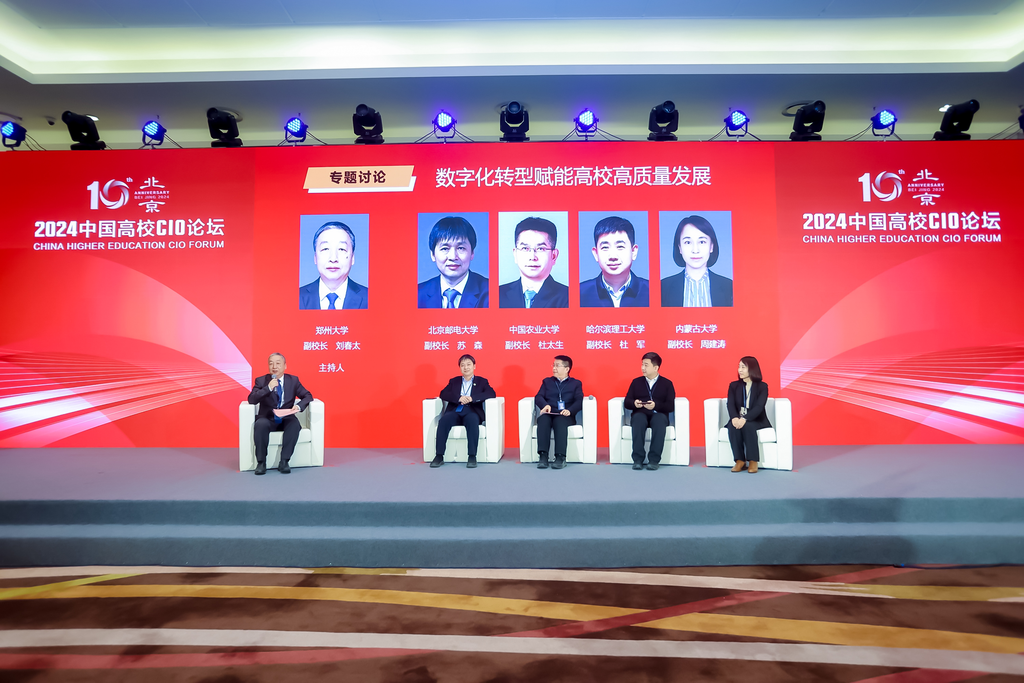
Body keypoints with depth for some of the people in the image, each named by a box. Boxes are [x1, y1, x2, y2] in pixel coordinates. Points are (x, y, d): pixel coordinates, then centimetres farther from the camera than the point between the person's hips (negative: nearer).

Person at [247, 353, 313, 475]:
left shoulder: (293, 380, 8)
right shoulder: (261, 381, 4)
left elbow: (307, 396, 6)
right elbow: (251, 400, -8)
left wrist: (299, 406, -15)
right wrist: (268, 388, -21)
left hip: (286, 419, 1)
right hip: (268, 419, -1)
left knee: (295, 423, -33)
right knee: (260, 424, -34)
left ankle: (284, 462, -26)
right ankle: (261, 462, -20)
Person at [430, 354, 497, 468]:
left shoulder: (482, 381, 17)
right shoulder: (454, 381, 24)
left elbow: (492, 394, -2)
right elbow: (443, 394, 7)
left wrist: (472, 398, -15)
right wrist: (459, 398, -12)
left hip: (472, 411, -2)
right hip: (455, 411, 2)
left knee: (472, 421, -37)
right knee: (443, 421, -31)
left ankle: (472, 457, -34)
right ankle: (439, 456, -28)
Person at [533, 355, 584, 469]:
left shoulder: (576, 383, 20)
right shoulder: (547, 381, 26)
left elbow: (579, 401, 3)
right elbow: (538, 397, 10)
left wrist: (569, 410, -18)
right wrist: (545, 405, -14)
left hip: (565, 416, -1)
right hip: (548, 414, 2)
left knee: (560, 421, -37)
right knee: (543, 420, -34)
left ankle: (560, 457, -42)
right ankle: (543, 456, -41)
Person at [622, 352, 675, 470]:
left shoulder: (667, 383, 12)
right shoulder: (636, 382, 18)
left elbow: (671, 406, 0)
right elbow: (627, 402, 10)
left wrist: (656, 405, -18)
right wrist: (634, 403, -13)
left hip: (658, 414, -1)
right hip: (640, 414, 1)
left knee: (660, 419, -37)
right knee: (638, 419, -35)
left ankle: (654, 460, -34)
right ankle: (637, 459, -35)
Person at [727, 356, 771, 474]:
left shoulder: (762, 386, 1)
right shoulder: (734, 386, 11)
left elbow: (759, 407, -13)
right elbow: (730, 404, -4)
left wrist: (745, 419, -31)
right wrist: (735, 418, -27)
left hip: (756, 421, -2)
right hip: (738, 419, 3)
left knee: (747, 426, -35)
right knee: (733, 427, -31)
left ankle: (753, 461, -25)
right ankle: (740, 461, -27)